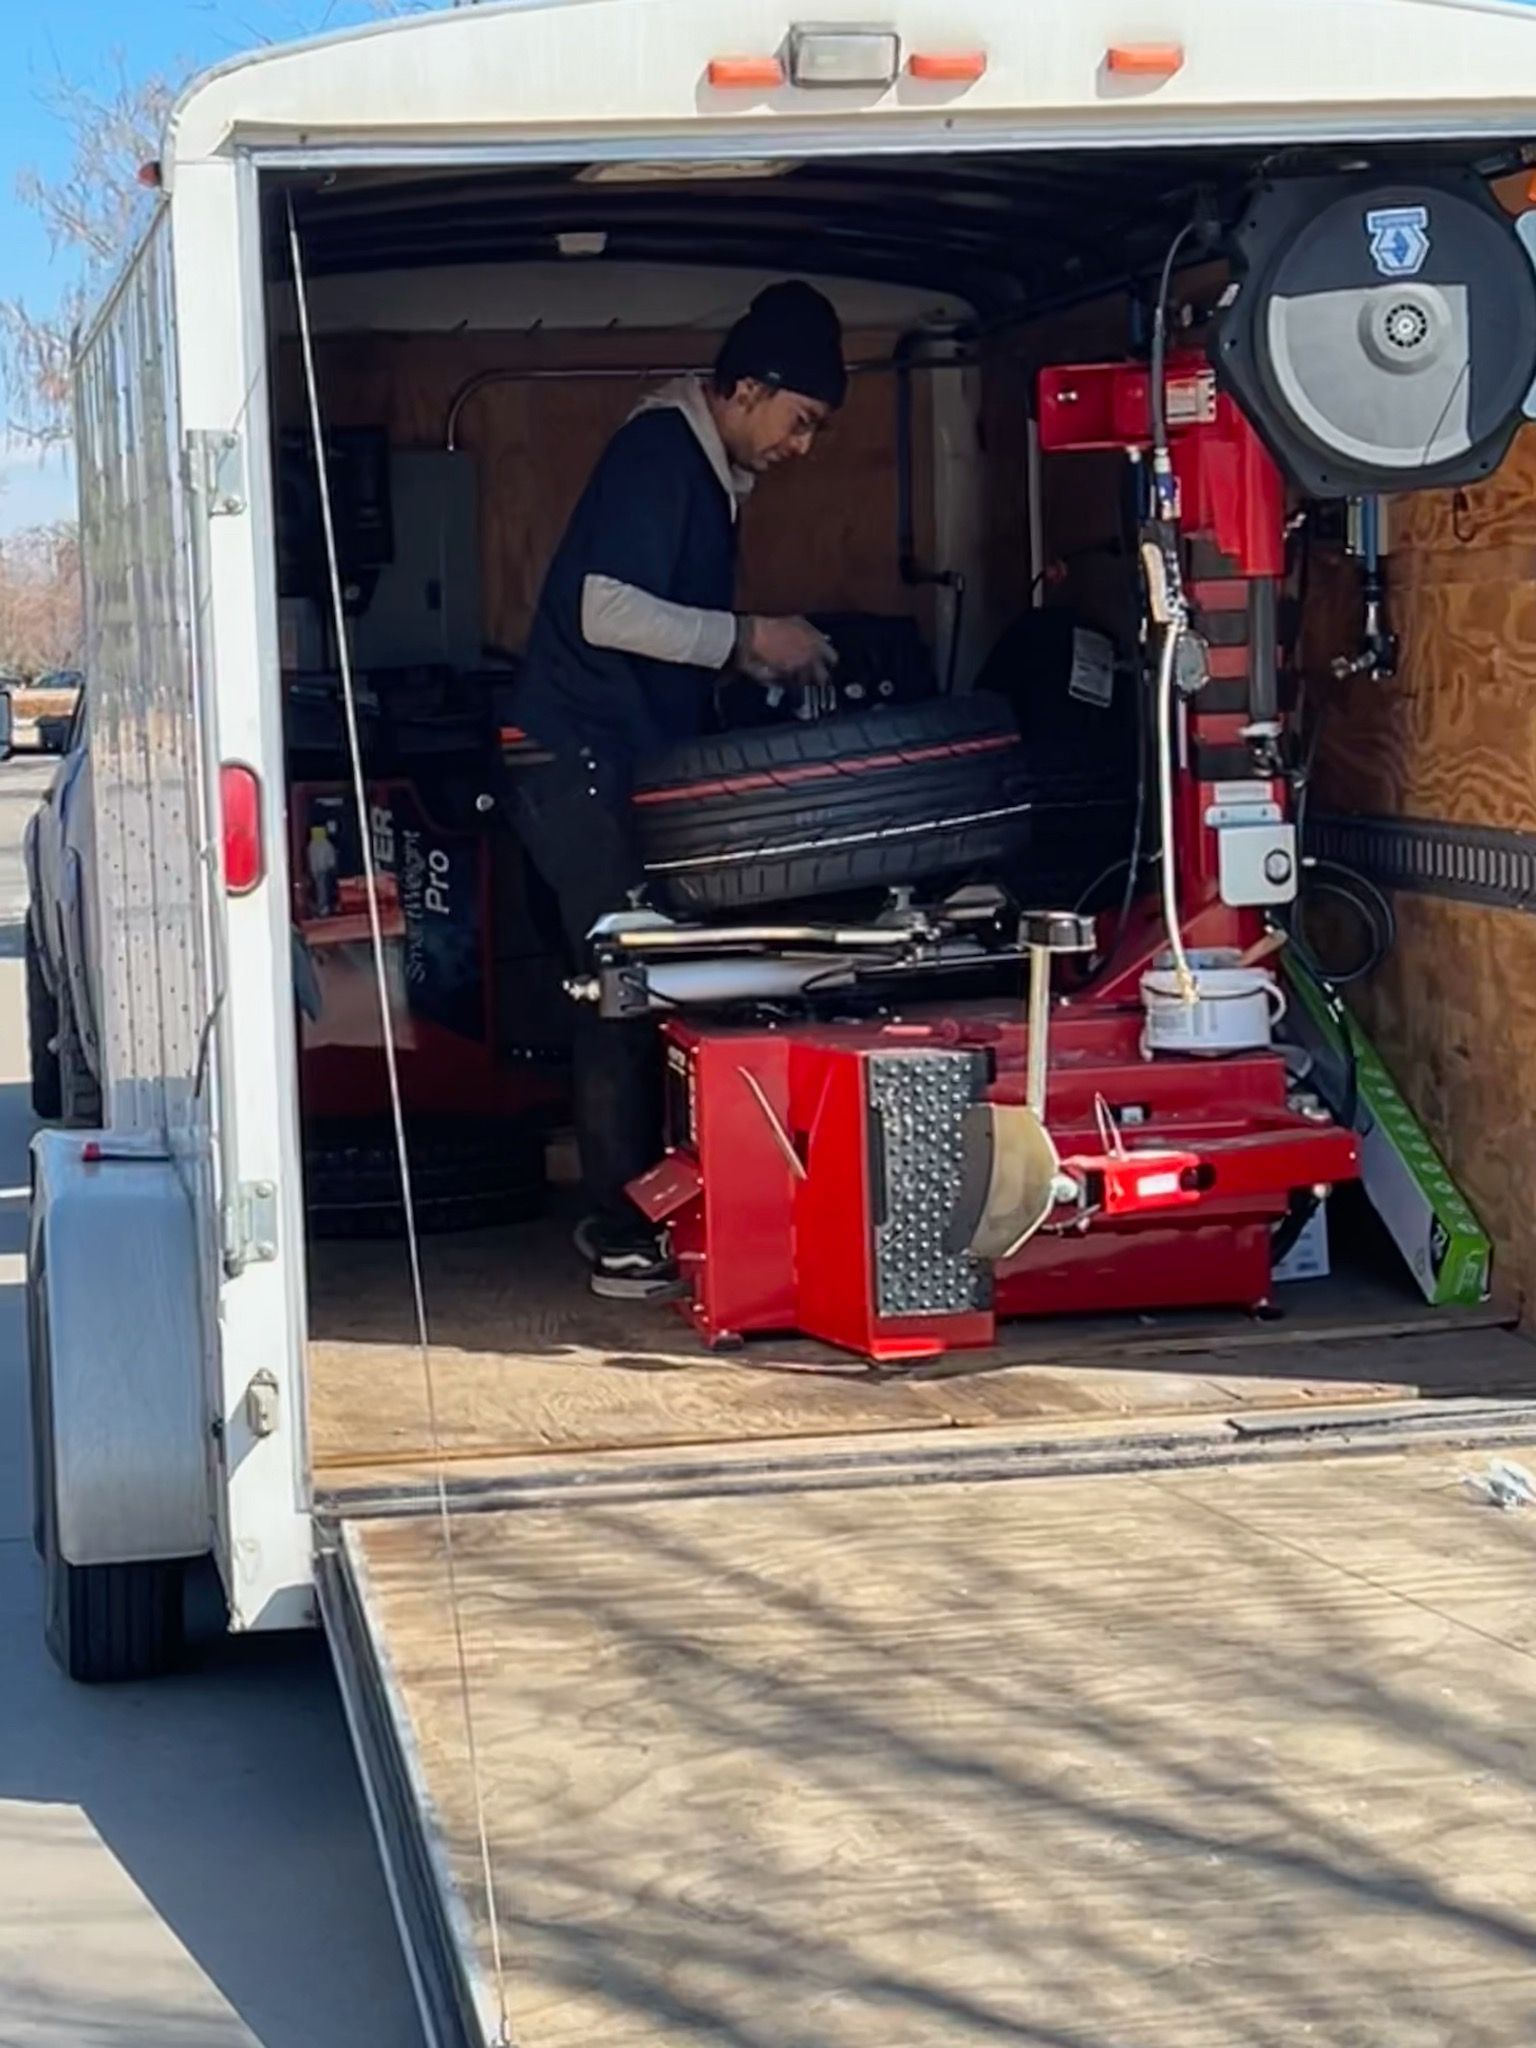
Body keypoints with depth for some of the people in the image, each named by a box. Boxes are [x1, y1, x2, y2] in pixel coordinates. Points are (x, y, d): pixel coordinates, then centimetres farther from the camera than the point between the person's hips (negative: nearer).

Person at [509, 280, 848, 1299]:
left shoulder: (710, 474, 18)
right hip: (585, 763, -10)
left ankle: (633, 1213, 18)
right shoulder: (657, 453, -14)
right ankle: (626, 1242, -4)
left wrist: (769, 657, 11)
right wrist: (748, 637, -18)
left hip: (633, 764, 10)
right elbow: (607, 613, -24)